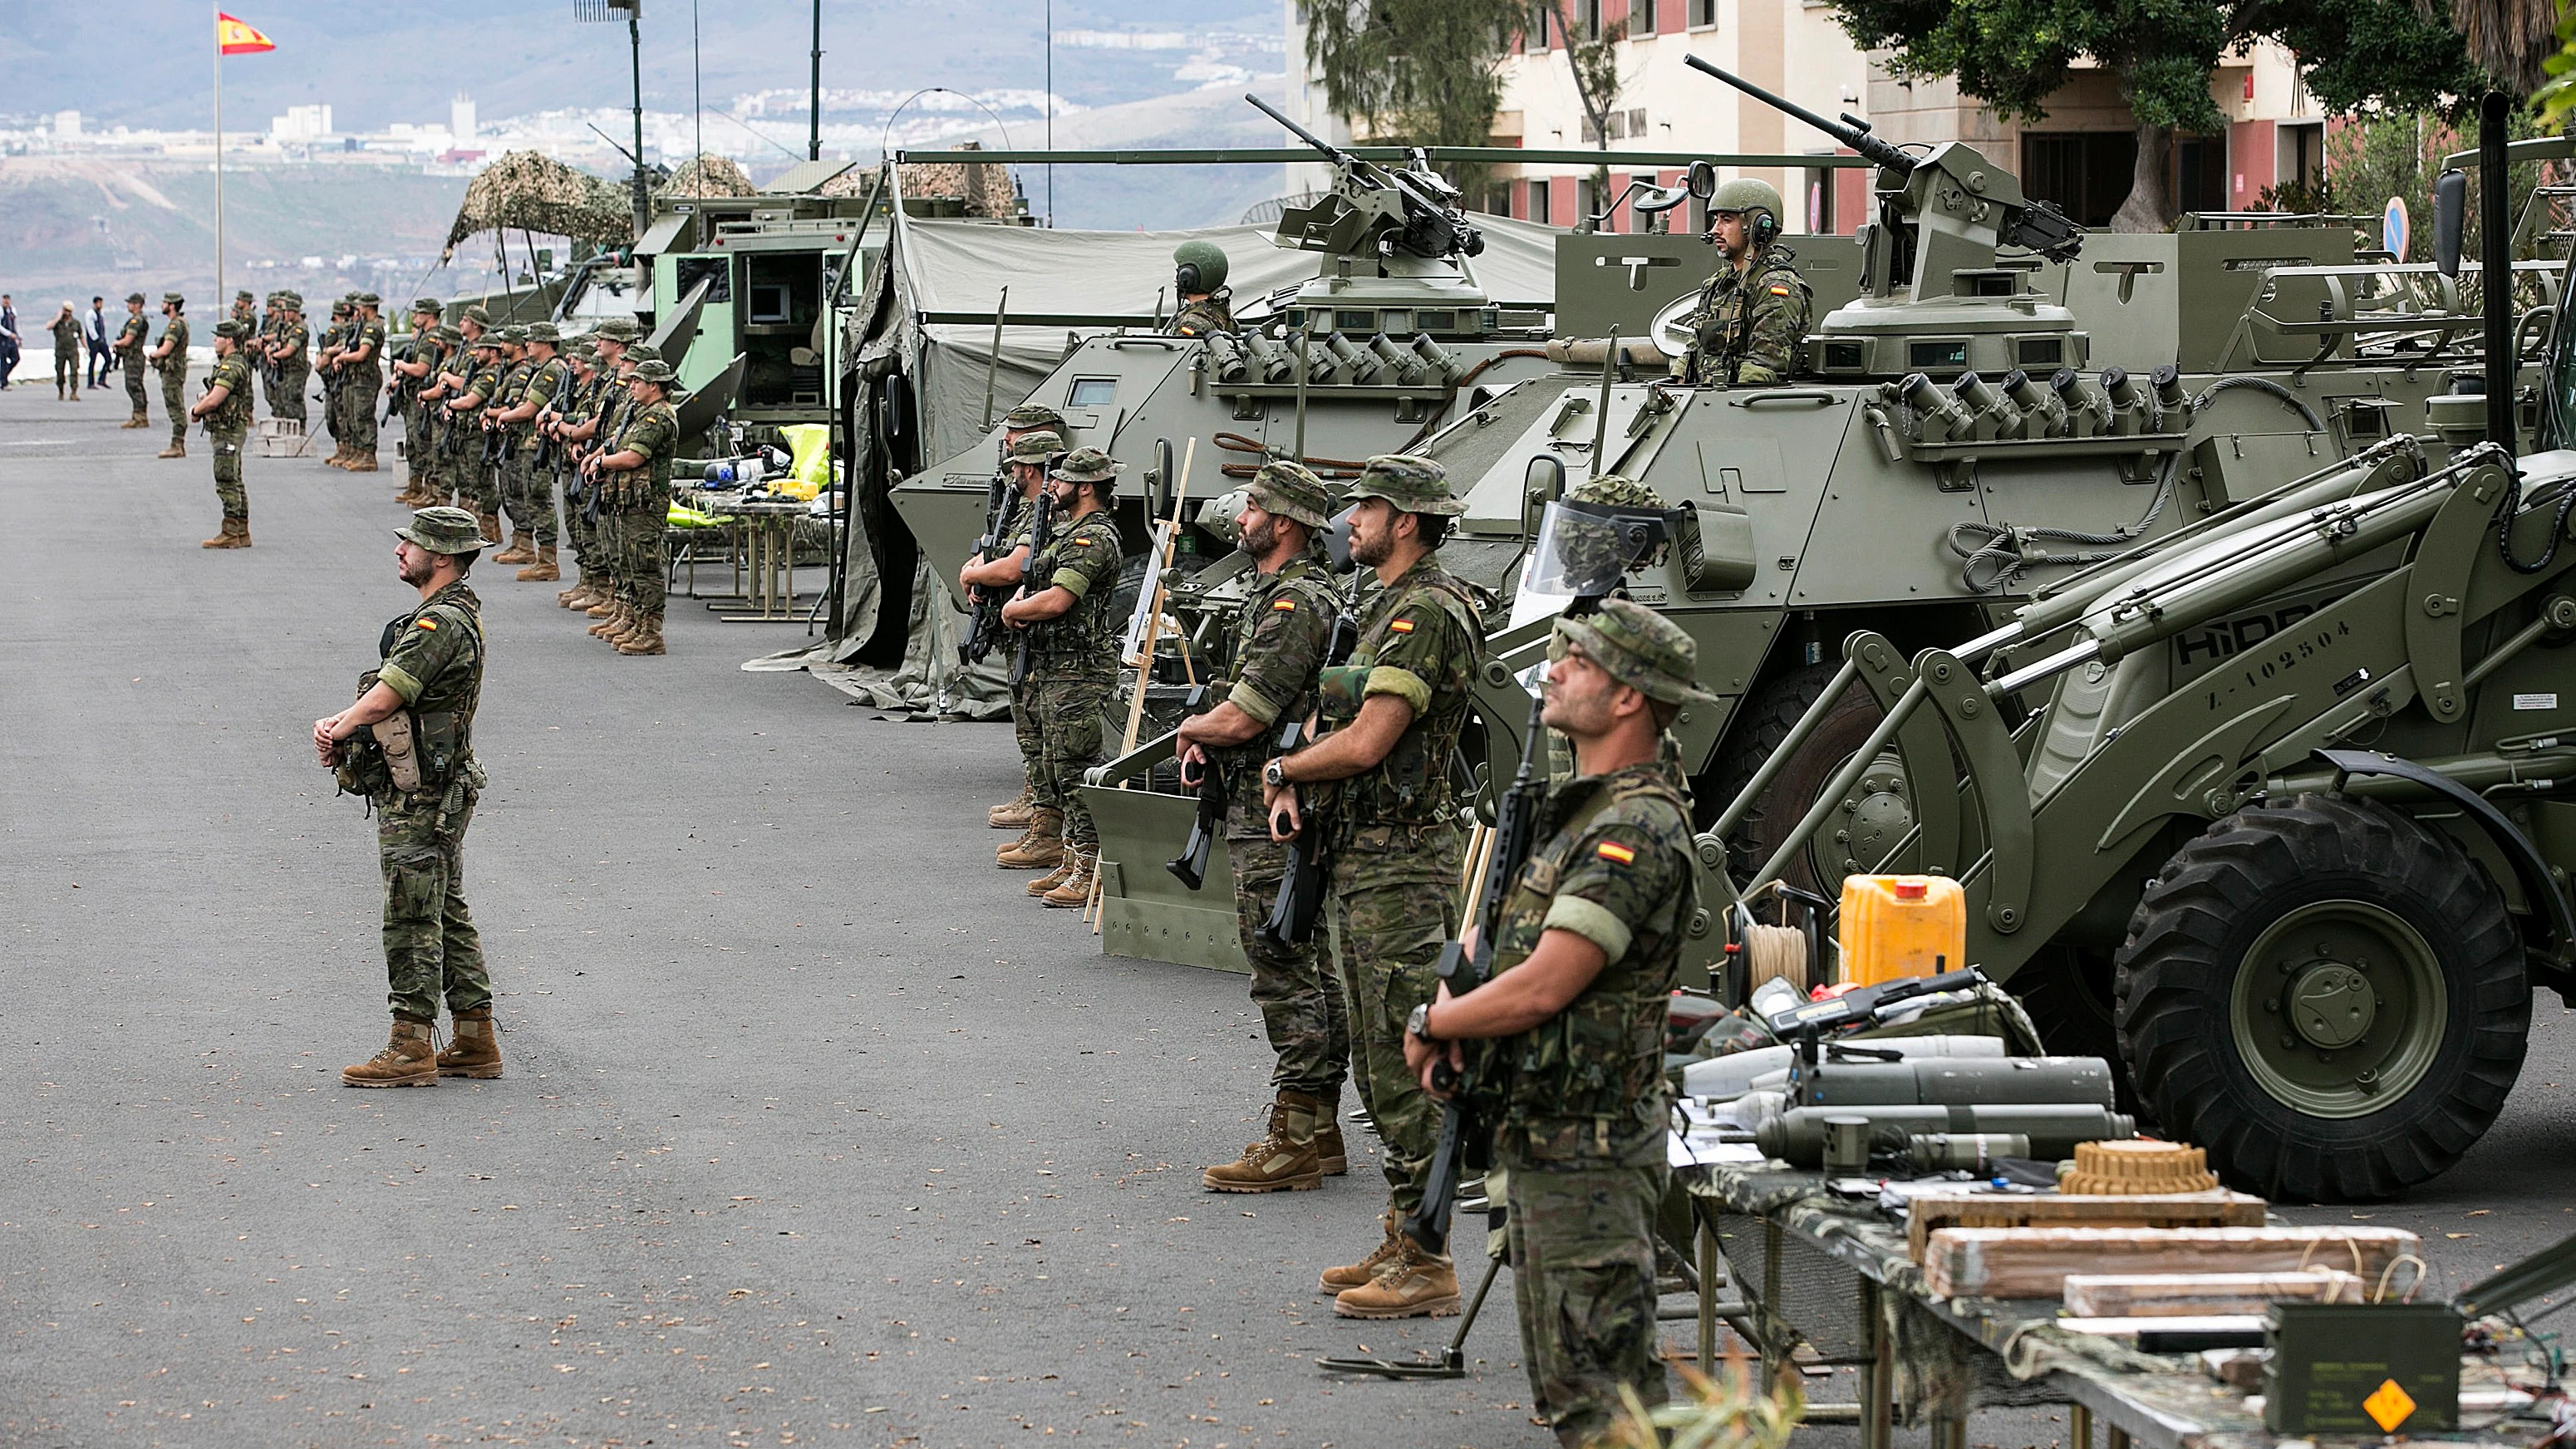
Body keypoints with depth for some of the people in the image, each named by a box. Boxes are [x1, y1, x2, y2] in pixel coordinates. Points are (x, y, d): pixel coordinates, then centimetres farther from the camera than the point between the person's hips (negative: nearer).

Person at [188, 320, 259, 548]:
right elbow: (216, 398, 21)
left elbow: (213, 400, -24)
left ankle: (230, 535, -6)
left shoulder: (231, 366, -19)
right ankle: (242, 533, 18)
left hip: (228, 432, -11)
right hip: (230, 429, 11)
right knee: (234, 484, 14)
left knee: (227, 483, -7)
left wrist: (195, 410, -5)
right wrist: (200, 406, 2)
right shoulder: (238, 363, 15)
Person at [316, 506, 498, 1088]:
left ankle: (410, 1050, -2)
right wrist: (339, 723, 1)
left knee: (412, 921, -5)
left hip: (418, 799, -10)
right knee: (448, 915, 14)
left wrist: (337, 730, -2)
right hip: (438, 793, 10)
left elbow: (385, 697, -20)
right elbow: (389, 696, 17)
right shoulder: (455, 614, 14)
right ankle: (475, 1042, 18)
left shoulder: (441, 624, -20)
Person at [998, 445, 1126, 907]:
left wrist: (1012, 610, -6)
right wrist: (1020, 601, 2)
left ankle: (1090, 875, -9)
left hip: (1080, 673, -11)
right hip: (1052, 669, 11)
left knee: (1075, 770, -10)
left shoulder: (1094, 539, -16)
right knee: (1060, 770, 14)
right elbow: (1036, 581, 25)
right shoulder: (1066, 531, 18)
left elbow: (1056, 601, -24)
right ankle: (1075, 865, 20)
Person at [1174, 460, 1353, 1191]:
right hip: (1280, 810, 11)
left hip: (1275, 825, -11)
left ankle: (1294, 1143, -8)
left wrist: (1191, 729, -1)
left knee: (1286, 977, -9)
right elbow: (1252, 703, 26)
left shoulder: (1294, 605, -18)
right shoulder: (1291, 594, 16)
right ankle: (1317, 1131, 18)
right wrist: (1209, 736, 7)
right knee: (1309, 973, 13)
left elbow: (1241, 719, -22)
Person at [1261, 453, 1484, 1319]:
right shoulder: (1393, 608, 16)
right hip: (1366, 858, 11)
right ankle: (1401, 1246, 22)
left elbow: (1366, 743, -22)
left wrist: (1279, 770, -5)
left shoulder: (1425, 614, -17)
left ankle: (1424, 1267, -6)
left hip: (1401, 868, -11)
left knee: (1405, 1069, -8)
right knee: (1381, 1063, 15)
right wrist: (1295, 788, 0)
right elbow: (1351, 731, 20)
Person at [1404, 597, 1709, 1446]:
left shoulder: (1637, 831, -19)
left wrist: (1432, 1022, -7)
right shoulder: (1586, 809, 14)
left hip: (1585, 1156, -11)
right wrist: (1460, 1016, 1)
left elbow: (1541, 989, -24)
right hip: (1542, 1145, 11)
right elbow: (1526, 966, 22)